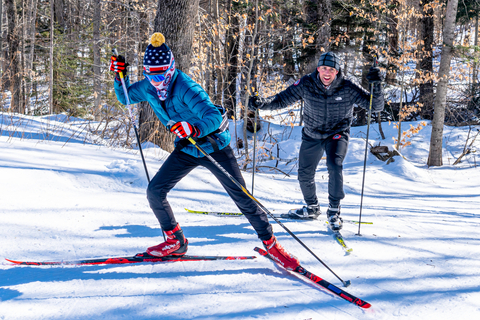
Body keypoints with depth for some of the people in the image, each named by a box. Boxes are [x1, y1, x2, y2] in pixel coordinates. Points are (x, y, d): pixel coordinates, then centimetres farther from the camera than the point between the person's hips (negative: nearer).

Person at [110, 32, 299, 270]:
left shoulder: (185, 88, -29)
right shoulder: (148, 88, -8)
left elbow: (214, 117, -38)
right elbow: (125, 97, 12)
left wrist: (195, 128, -57)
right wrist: (120, 76, -6)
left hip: (214, 147, -6)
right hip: (186, 150, 6)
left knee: (242, 197, -6)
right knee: (155, 191, -4)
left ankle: (270, 244, 10)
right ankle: (176, 242, 12)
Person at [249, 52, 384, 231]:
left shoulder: (348, 89, -20)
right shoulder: (306, 85, -17)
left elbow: (376, 106, -19)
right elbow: (282, 100, -10)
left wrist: (376, 85, -36)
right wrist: (261, 103, -27)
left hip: (337, 134, -3)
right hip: (312, 135, 3)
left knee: (334, 166, -28)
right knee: (304, 175, 11)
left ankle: (334, 211, -10)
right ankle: (312, 208, 39)